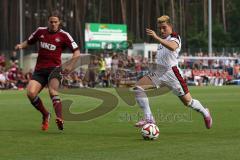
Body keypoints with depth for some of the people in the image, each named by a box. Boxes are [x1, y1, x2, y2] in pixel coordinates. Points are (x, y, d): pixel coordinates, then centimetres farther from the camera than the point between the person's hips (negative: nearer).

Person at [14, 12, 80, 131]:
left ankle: (60, 119, -42)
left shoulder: (63, 35, -1)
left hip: (54, 68, -4)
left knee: (52, 90, -31)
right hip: (39, 70, 4)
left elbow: (77, 51, -2)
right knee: (30, 93, -16)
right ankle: (45, 115, 7)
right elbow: (29, 42, 24)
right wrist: (21, 45, 1)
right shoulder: (40, 31, 9)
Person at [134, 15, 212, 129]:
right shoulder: (163, 39, 15)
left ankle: (205, 112, 33)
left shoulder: (175, 37, -11)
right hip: (159, 72, 8)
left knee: (188, 101, 2)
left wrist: (156, 38, -50)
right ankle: (148, 118, -15)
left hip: (171, 73, -8)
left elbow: (172, 47, -39)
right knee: (138, 87, -13)